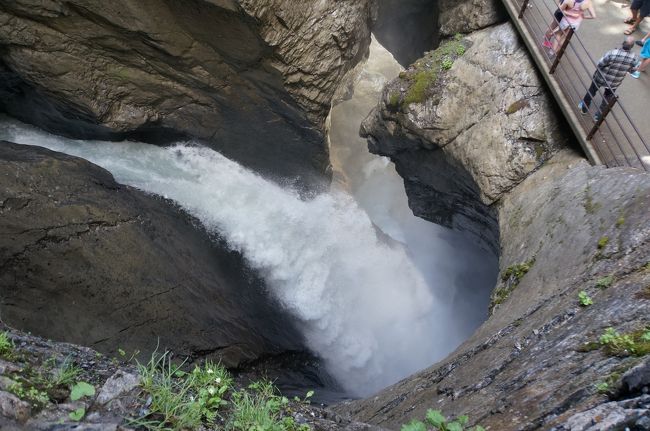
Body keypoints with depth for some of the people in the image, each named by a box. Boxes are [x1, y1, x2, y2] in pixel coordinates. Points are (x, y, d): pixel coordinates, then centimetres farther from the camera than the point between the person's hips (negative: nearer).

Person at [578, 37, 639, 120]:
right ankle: (599, 116, 38)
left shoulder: (612, 53, -33)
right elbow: (632, 70, -4)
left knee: (591, 92, 25)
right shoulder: (634, 58, -22)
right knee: (607, 99, 25)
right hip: (614, 83, 2)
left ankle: (584, 108, 44)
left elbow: (599, 65, -23)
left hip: (601, 78, -2)